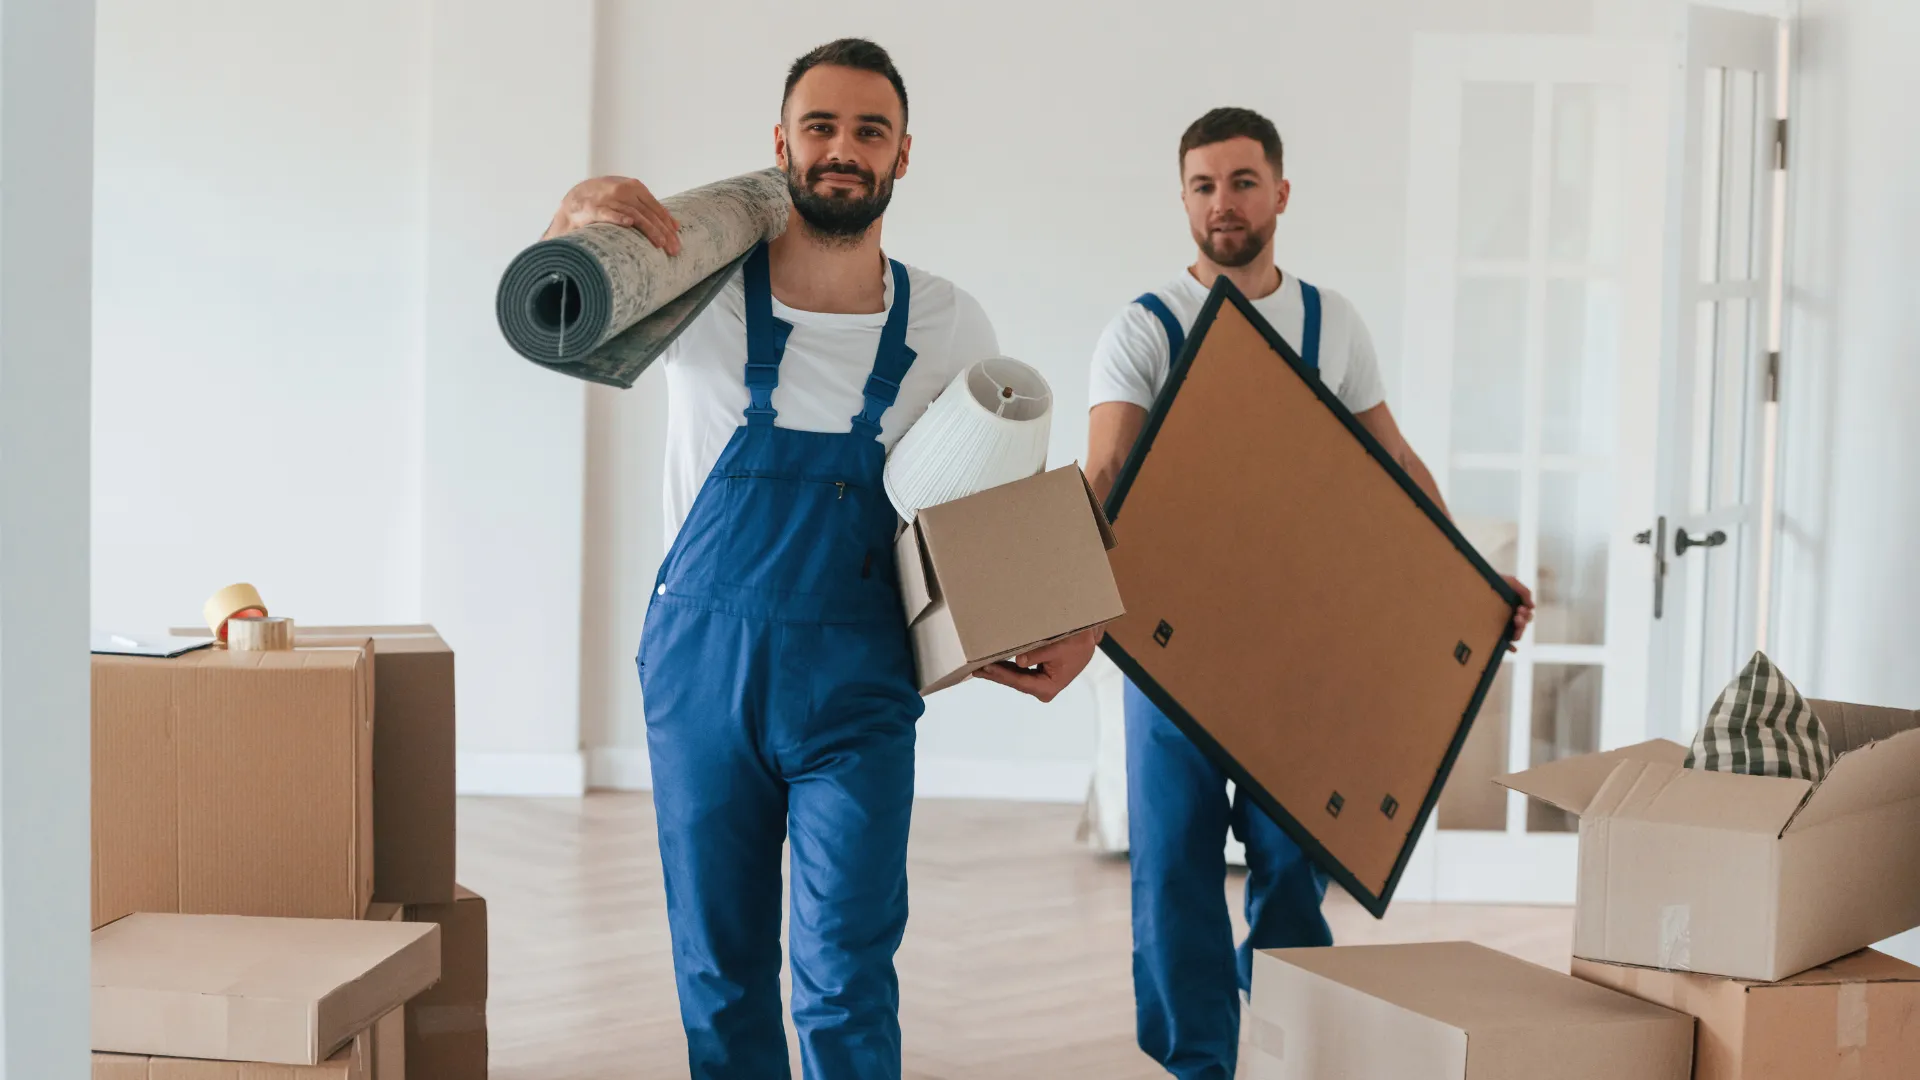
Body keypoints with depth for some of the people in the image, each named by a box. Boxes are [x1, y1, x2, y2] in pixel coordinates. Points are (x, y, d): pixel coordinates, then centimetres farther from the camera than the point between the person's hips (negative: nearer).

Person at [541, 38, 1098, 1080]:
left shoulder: (948, 327, -1)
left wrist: (1069, 622, -6)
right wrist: (575, 212, -22)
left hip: (856, 685, -1)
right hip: (699, 662, 1)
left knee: (846, 978, -4)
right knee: (718, 967, 12)